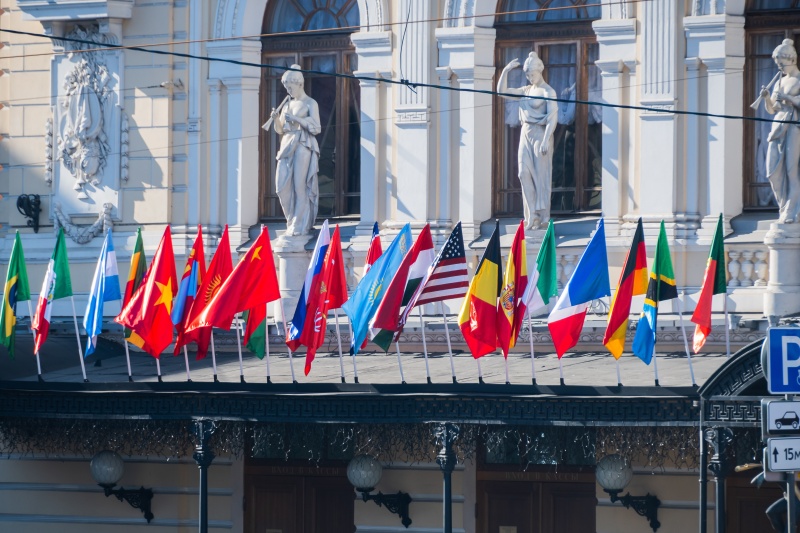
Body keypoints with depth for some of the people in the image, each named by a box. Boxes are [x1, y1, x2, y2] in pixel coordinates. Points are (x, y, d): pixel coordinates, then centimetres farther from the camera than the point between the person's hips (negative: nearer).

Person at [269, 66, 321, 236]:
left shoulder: (310, 104, 0)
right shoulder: (287, 104, 17)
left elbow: (316, 128, -7)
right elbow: (280, 130, 19)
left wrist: (296, 119, -15)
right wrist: (276, 119, -2)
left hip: (303, 145, -6)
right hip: (287, 146, 6)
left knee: (300, 185, -9)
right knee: (283, 186, 0)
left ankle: (300, 226, -6)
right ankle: (292, 222, 12)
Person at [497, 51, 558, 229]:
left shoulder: (547, 92, -6)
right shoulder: (526, 91, 15)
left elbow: (552, 117, -13)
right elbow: (502, 92, 17)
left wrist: (546, 140, -21)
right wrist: (505, 71, 5)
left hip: (540, 133, -7)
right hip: (526, 133, 7)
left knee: (541, 176, -3)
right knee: (525, 173, -1)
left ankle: (542, 217, 1)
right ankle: (532, 215, 2)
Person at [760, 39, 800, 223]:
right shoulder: (780, 82, 18)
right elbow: (771, 110, 20)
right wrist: (767, 99, 1)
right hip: (778, 125, 6)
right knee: (774, 171, 0)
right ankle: (784, 208, 11)